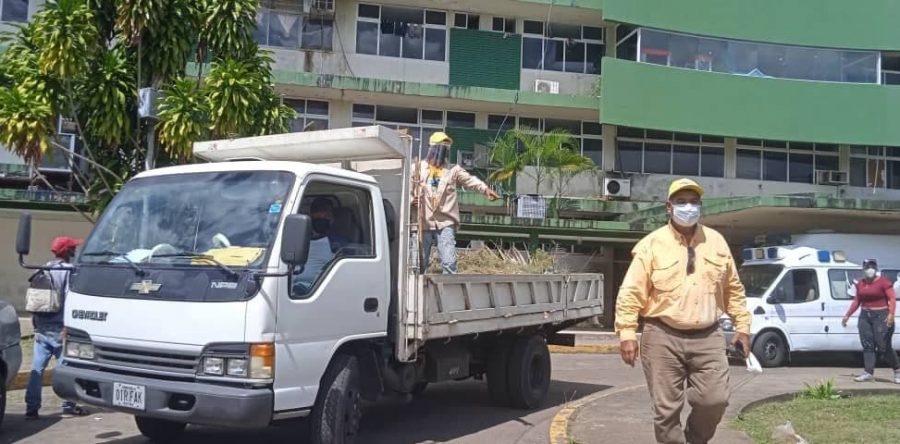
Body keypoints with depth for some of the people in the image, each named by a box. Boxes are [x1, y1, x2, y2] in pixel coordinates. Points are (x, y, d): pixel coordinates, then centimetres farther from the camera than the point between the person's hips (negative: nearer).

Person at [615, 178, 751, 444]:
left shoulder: (716, 242, 9)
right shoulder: (652, 244, -2)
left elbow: (733, 289, 16)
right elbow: (631, 293, -5)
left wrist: (742, 326, 12)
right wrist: (627, 334, -12)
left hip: (707, 338, 3)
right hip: (663, 338, -2)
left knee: (714, 401, -2)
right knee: (666, 409, 1)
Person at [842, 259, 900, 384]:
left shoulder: (883, 282, -7)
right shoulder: (860, 284, 12)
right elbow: (856, 301, 18)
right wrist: (848, 315, 17)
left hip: (881, 316, -6)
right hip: (865, 316, 6)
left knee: (883, 346, -5)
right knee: (867, 345, 2)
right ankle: (868, 372, 2)